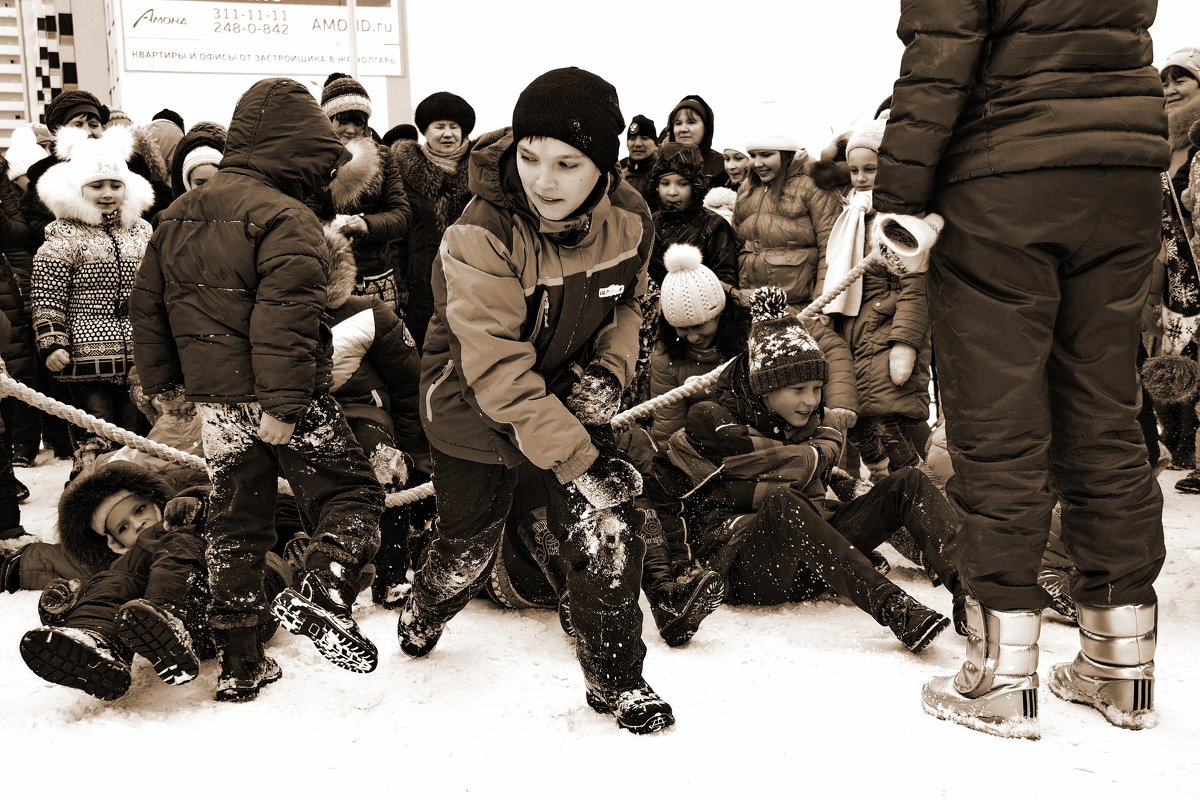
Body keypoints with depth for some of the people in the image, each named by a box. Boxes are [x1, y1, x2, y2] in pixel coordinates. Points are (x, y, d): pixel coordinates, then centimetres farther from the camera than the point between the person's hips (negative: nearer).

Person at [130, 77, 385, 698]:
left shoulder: (178, 214, 13)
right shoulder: (287, 218, -13)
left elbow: (148, 301, 17)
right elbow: (286, 316, -23)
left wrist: (160, 381, 25)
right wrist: (283, 403, -23)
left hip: (214, 396, 7)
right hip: (273, 395, -7)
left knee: (233, 518, 16)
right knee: (352, 493, 4)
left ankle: (239, 656, 21)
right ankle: (317, 592, -20)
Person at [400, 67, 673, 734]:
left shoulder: (630, 220, -15)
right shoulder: (482, 236, -31)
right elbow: (499, 370, -34)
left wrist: (609, 368, -15)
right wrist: (577, 461, -36)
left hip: (574, 407, 3)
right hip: (475, 409, -3)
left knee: (608, 541, -5)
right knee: (467, 549, 16)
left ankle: (615, 679, 20)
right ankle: (424, 617, 53)